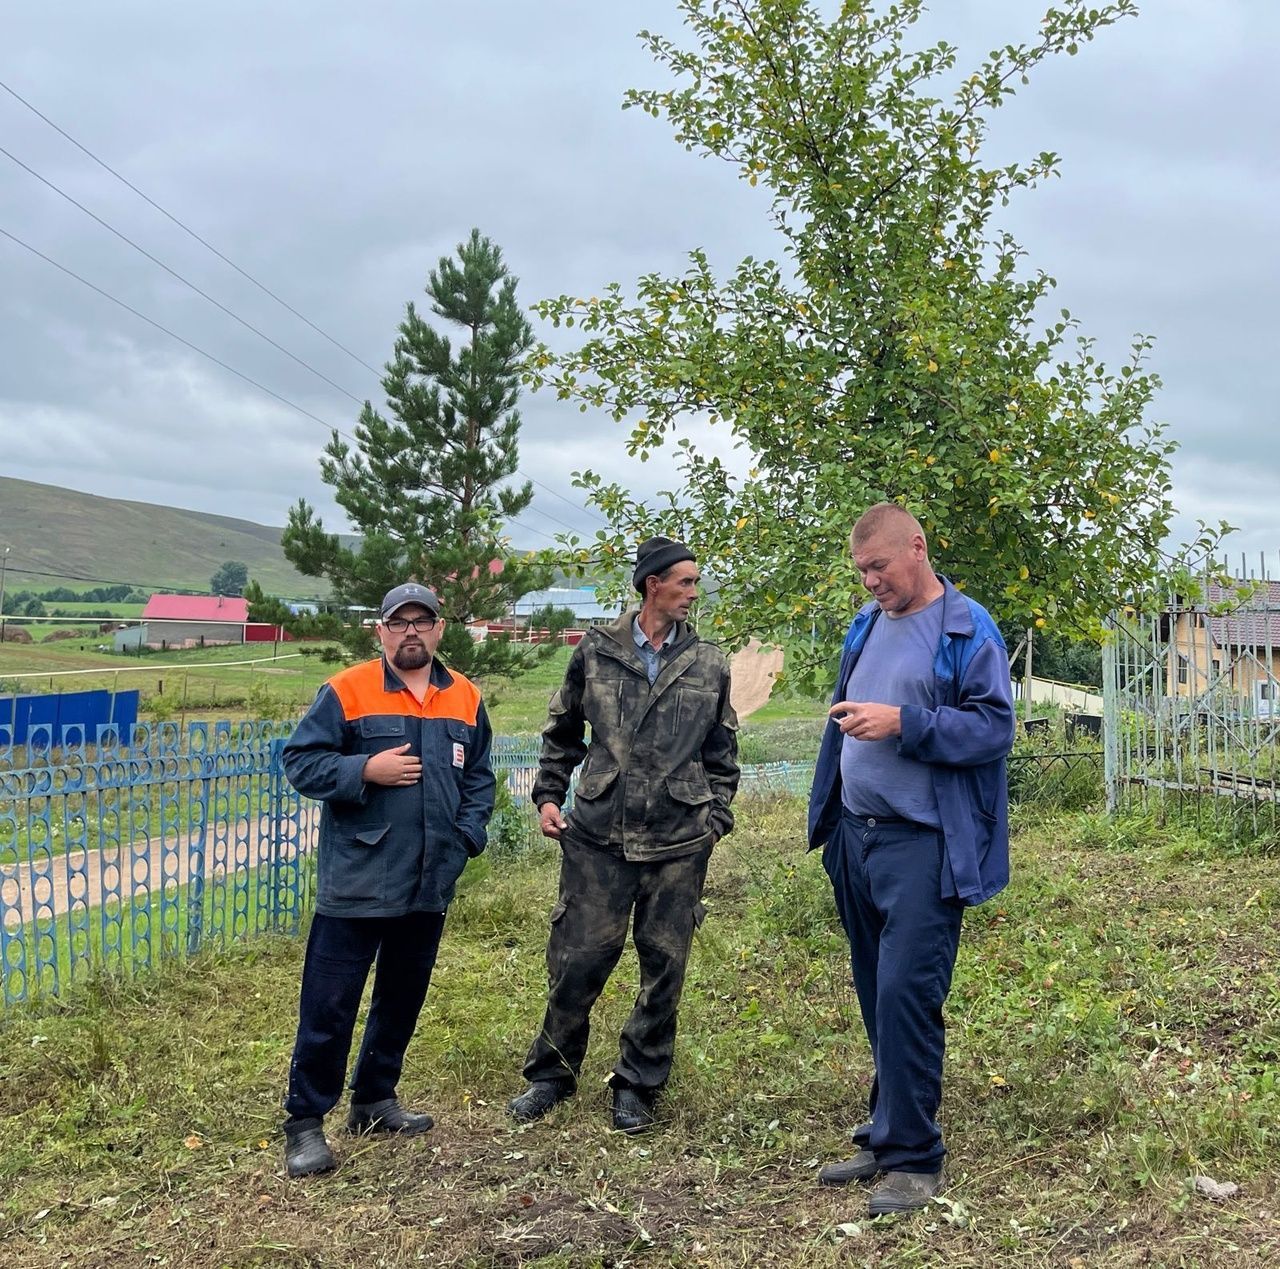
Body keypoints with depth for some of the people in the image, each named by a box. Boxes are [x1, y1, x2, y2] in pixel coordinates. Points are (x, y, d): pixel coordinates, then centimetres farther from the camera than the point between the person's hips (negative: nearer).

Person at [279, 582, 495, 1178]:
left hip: (430, 884, 5)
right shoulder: (346, 692, -7)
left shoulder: (465, 698, 8)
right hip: (355, 883, -5)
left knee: (403, 997, 17)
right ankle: (305, 1122, 11)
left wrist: (465, 837, 2)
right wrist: (366, 770, -19)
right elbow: (300, 761, -7)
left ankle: (375, 1100, 34)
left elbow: (479, 777, 15)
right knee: (329, 1006, -1)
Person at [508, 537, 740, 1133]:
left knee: (664, 966, 6)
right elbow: (562, 731, 13)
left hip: (678, 843, 1)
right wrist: (548, 795, 6)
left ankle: (637, 1085, 22)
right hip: (598, 835, -1)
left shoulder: (709, 664, 6)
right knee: (577, 959, 2)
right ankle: (551, 1073, 23)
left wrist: (715, 817, 8)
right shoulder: (596, 651, 3)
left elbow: (721, 753, 14)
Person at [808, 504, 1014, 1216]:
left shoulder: (967, 630, -8)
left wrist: (903, 723, -22)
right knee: (876, 995, 14)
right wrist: (829, 819, 17)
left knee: (906, 994, -10)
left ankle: (913, 1157, 3)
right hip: (856, 836, 8)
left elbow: (995, 727, -13)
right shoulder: (867, 625, 14)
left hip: (922, 844, -7)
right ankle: (887, 1135, 27)